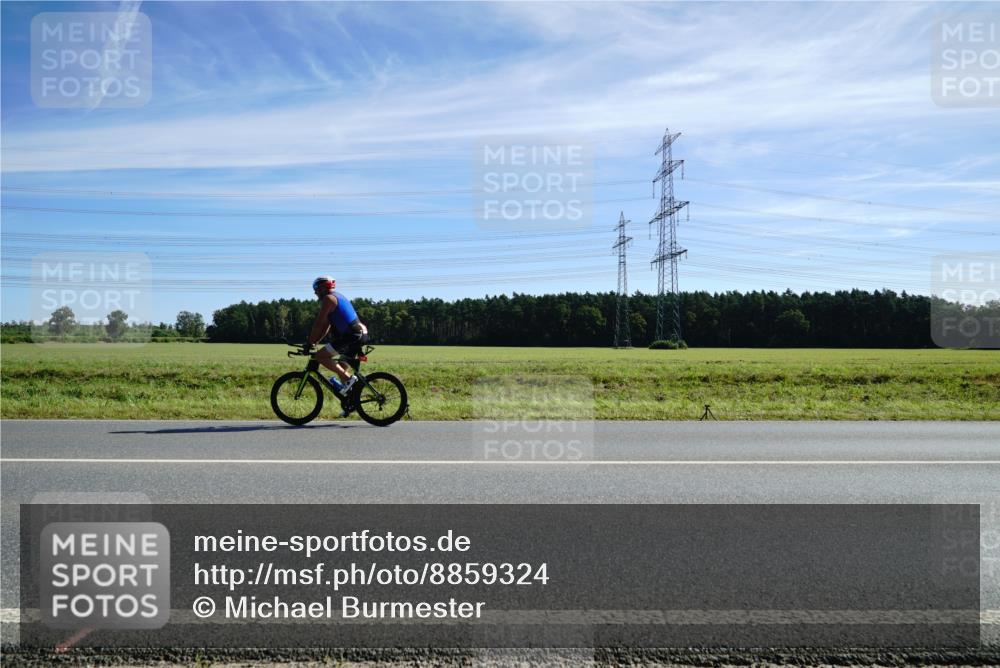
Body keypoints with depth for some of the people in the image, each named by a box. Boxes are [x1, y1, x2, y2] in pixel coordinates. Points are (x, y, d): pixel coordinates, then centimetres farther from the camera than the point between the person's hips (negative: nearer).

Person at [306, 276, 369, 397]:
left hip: (351, 335, -10)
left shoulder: (328, 298, -5)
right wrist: (315, 341, 22)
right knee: (342, 366, 20)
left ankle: (348, 378, -14)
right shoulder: (337, 297, 25)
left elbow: (319, 324, -9)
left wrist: (310, 342, -1)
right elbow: (326, 325, 26)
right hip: (361, 334, 10)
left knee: (320, 356, -10)